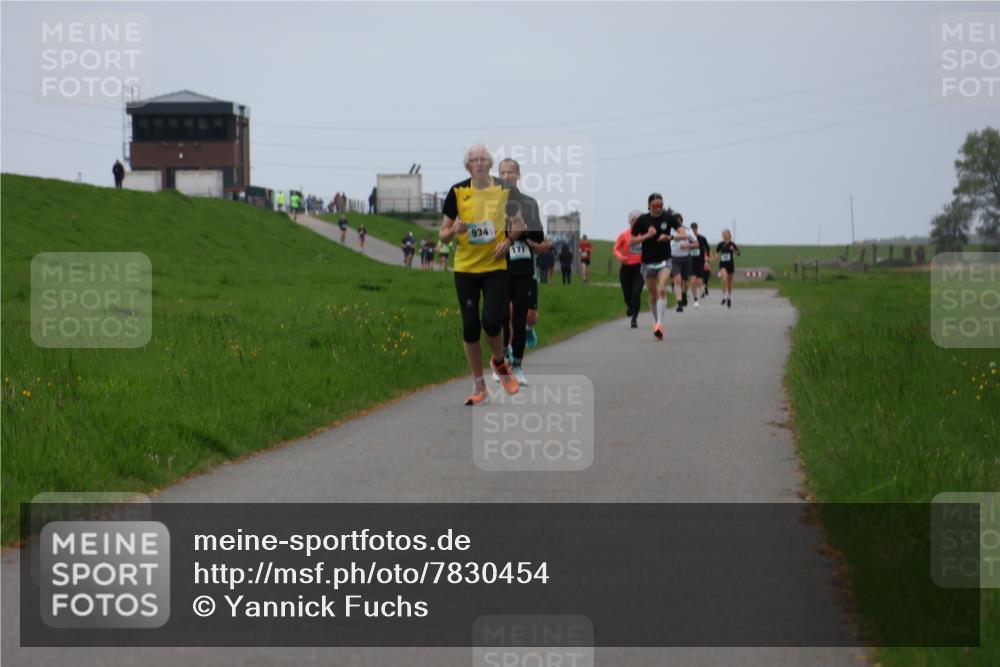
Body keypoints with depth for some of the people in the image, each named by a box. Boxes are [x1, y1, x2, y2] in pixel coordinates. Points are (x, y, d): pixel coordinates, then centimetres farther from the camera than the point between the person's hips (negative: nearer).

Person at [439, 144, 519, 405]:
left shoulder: (505, 190, 0)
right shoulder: (458, 192, -2)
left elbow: (519, 224, 14)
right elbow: (443, 235, 3)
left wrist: (508, 240, -5)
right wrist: (455, 230, -20)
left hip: (495, 266, -1)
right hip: (465, 267, 1)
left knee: (492, 321, -15)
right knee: (470, 326, 0)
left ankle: (499, 362, 19)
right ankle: (479, 387, 13)